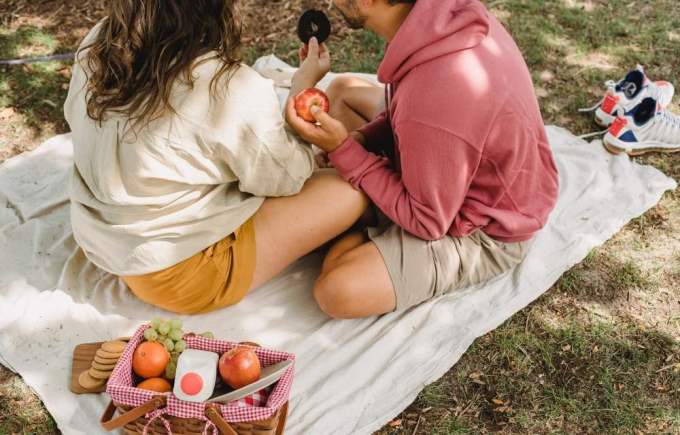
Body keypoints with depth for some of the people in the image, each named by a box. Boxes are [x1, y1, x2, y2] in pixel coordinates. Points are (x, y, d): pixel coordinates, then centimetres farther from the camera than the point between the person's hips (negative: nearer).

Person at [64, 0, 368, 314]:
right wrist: (304, 87, 1)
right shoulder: (235, 91, -28)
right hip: (175, 275, -7)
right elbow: (287, 179, -11)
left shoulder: (95, 45, -10)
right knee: (351, 190, -6)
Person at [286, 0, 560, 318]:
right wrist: (360, 138, -10)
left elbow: (427, 222, -24)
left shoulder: (436, 97, -39)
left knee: (338, 289, -25)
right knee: (343, 91, 14)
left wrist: (342, 150, -23)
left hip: (483, 232, -8)